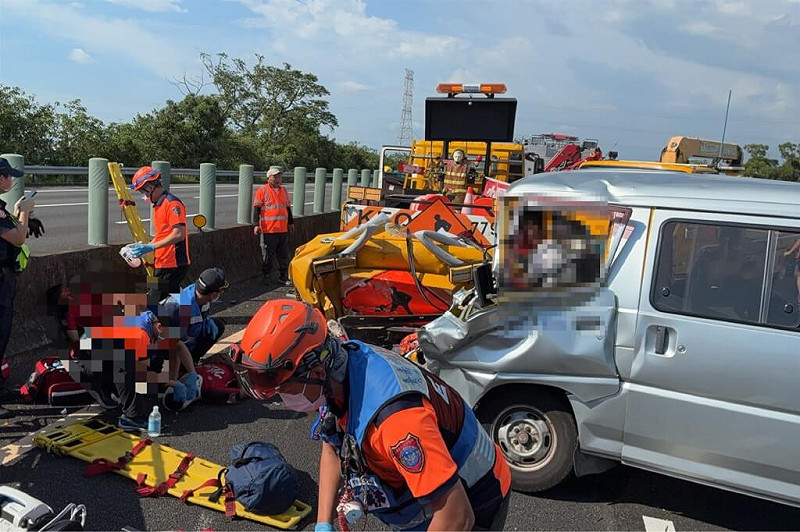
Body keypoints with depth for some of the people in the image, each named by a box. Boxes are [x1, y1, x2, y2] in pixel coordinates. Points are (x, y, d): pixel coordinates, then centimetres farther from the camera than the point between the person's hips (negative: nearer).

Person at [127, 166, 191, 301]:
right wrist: (145, 246, 10)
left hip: (173, 265, -10)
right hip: (165, 264, 10)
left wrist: (151, 247, -23)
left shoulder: (172, 203, -13)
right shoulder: (158, 205, 19)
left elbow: (178, 234, -22)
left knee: (156, 302, -11)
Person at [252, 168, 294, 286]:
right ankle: (266, 276, 16)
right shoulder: (262, 190, -3)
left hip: (283, 229, 6)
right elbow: (256, 208, -6)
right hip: (268, 229, -5)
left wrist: (291, 222, 26)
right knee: (267, 255, 3)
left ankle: (283, 277, 17)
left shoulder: (283, 190, 15)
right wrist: (256, 225, -14)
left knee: (284, 255, 9)